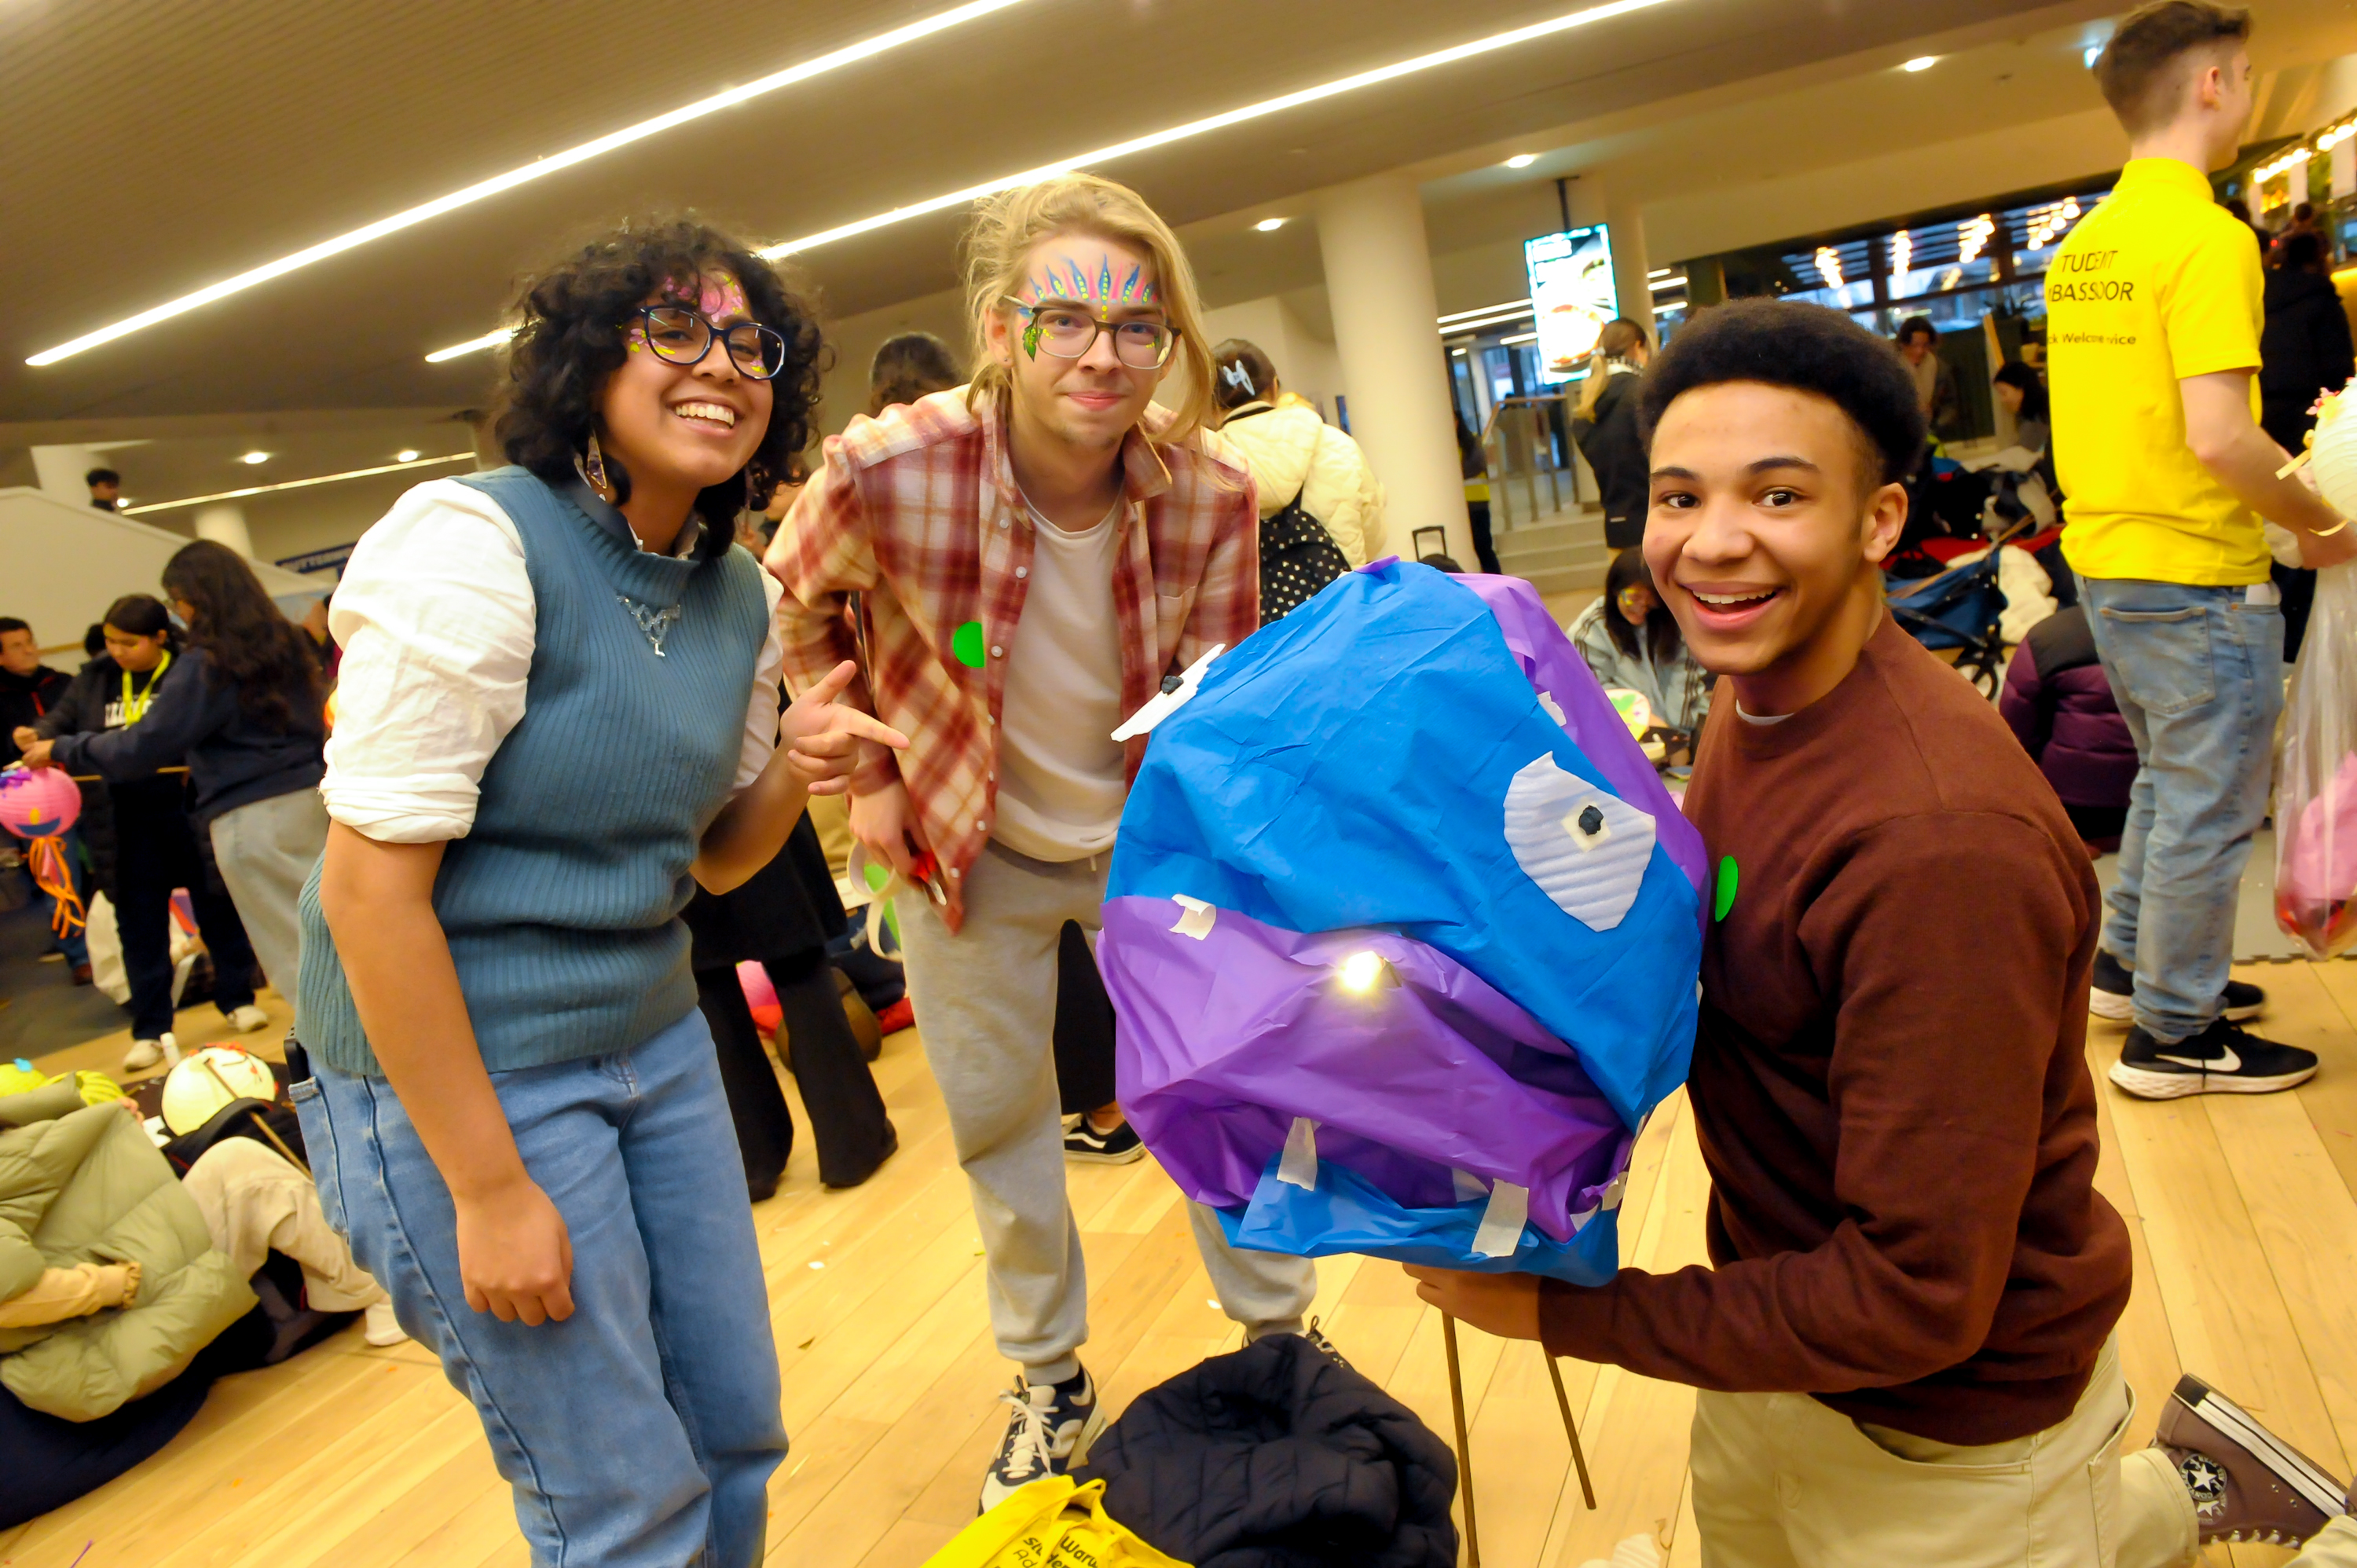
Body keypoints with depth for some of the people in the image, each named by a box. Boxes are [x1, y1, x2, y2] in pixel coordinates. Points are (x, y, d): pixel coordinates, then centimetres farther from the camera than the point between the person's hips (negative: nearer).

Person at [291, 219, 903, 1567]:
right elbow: (369, 887, -20)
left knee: (740, 1435, 17)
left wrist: (795, 768, -11)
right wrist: (491, 1190, -18)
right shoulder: (476, 541, -19)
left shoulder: (741, 594, 3)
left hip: (654, 1040, 7)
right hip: (459, 1069, -7)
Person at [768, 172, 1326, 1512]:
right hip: (971, 846, 0)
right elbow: (801, 611, -5)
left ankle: (1279, 1334, 38)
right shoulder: (886, 472, -27)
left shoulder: (1213, 494, -21)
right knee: (998, 1113, 14)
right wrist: (868, 774, -4)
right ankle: (1051, 1380, 40)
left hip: (1151, 834, 1)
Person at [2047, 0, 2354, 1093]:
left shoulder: (2083, 243, 8)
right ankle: (2174, 1034, 16)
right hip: (2197, 574, -8)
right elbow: (2217, 437, -25)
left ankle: (2130, 965, 35)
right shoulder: (2207, 237, -18)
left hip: (2101, 558, 8)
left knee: (2169, 780, 24)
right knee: (2209, 809, 4)